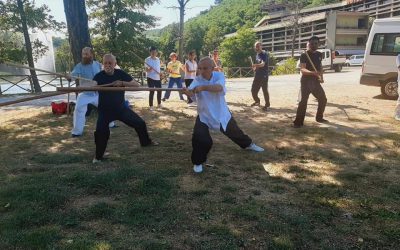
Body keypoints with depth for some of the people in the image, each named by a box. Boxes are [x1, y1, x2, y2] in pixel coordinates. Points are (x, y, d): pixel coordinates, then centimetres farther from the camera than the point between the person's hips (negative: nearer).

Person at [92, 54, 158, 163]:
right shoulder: (99, 76, -13)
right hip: (105, 110, -2)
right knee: (101, 132, -18)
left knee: (140, 123, 8)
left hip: (121, 107, 3)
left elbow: (137, 85, -14)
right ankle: (98, 156, 4)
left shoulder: (120, 74, -9)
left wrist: (122, 83, -29)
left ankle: (146, 142, 36)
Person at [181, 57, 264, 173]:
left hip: (221, 113, 2)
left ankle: (248, 144, 56)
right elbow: (192, 93, -41)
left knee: (235, 132, 24)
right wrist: (187, 92, -65)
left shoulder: (219, 75, -19)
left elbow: (218, 88, -42)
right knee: (199, 139, -24)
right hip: (204, 116, -1)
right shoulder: (197, 80, -20)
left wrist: (203, 87, -57)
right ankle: (198, 162, 3)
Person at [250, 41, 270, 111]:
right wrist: (254, 68, 5)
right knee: (253, 90, 8)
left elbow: (262, 64, -27)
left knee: (265, 90, -4)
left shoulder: (264, 54, -11)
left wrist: (256, 65, -44)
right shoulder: (257, 55, 13)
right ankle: (257, 101, 31)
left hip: (264, 75, -7)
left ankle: (267, 105, 11)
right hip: (257, 75, 7)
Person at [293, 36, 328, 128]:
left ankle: (319, 117, 31)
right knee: (303, 101, -16)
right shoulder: (304, 55, -10)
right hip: (306, 81, -7)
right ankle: (298, 122, -12)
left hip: (315, 81, 7)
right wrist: (313, 72, -37)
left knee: (323, 99, 13)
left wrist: (321, 77, 10)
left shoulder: (319, 55, 10)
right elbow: (302, 69, -21)